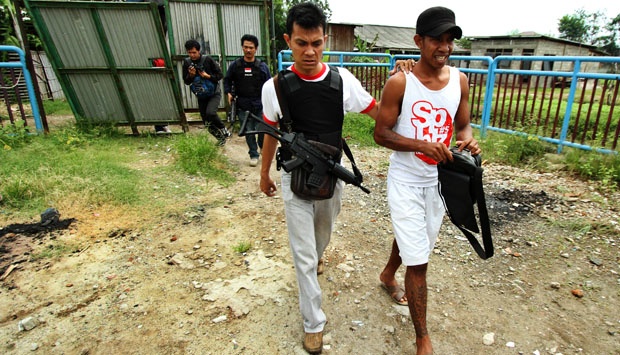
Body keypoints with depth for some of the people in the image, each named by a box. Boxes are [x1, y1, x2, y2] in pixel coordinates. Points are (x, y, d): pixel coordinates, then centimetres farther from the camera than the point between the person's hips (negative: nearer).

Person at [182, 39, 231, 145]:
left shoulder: (207, 60, -11)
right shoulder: (187, 62, -1)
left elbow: (220, 75, -8)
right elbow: (186, 82, 3)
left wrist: (208, 76, -24)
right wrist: (191, 75, -18)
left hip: (214, 93, -4)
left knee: (210, 112, -30)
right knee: (208, 124, 4)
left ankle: (224, 130, -6)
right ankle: (221, 138, 26)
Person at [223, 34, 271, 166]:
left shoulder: (262, 66, 3)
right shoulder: (235, 65, 4)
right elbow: (227, 80, 15)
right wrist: (228, 93, 0)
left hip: (260, 105, 0)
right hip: (243, 107, 0)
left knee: (263, 131, 3)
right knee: (249, 132, 4)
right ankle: (254, 155, 20)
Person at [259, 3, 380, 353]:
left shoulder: (342, 80, -11)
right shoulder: (275, 87, -14)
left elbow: (379, 112, 0)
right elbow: (272, 133, 0)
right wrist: (264, 173, 9)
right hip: (295, 180, -2)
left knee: (323, 232, 28)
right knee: (304, 257, 4)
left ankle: (317, 257, 65)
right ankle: (314, 323, 25)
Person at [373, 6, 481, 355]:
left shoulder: (460, 80, -1)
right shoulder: (400, 82, -15)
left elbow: (463, 124, 10)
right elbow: (381, 133, -13)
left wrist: (468, 140, -14)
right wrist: (423, 145, -27)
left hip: (440, 180, 6)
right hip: (407, 182, -5)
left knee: (412, 238, 25)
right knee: (419, 262, -2)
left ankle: (388, 274, 57)